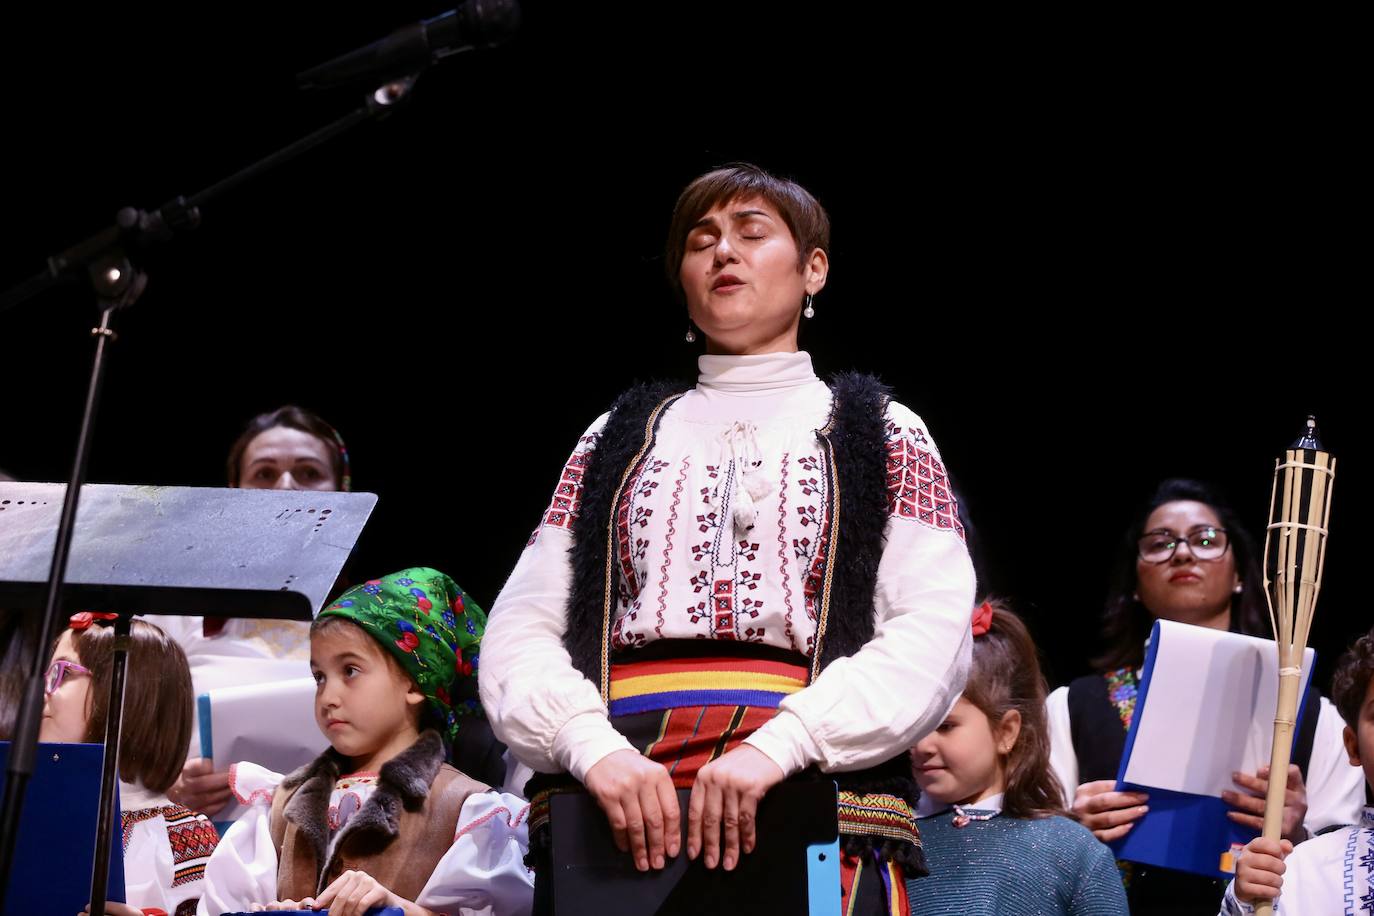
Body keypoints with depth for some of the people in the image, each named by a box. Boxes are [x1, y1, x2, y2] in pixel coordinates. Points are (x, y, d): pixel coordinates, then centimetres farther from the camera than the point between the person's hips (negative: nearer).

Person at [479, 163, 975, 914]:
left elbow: (935, 634, 0)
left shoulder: (883, 433, 14)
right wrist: (594, 747, -10)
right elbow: (519, 634, 10)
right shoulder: (618, 438, 20)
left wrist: (777, 746, -14)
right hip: (613, 816, 2)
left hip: (817, 812, -1)